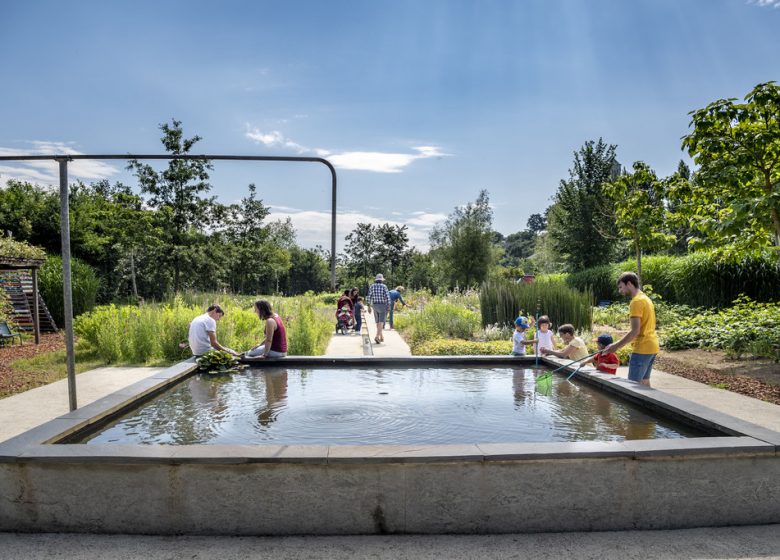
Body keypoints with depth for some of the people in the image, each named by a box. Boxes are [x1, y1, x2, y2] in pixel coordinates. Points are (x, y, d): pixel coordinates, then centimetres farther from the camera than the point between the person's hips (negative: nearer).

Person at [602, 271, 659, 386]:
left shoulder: (636, 301, -15)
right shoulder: (645, 298, 16)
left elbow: (635, 331, -21)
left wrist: (617, 346, -15)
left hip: (642, 348, -10)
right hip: (651, 346, 10)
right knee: (644, 382, 14)